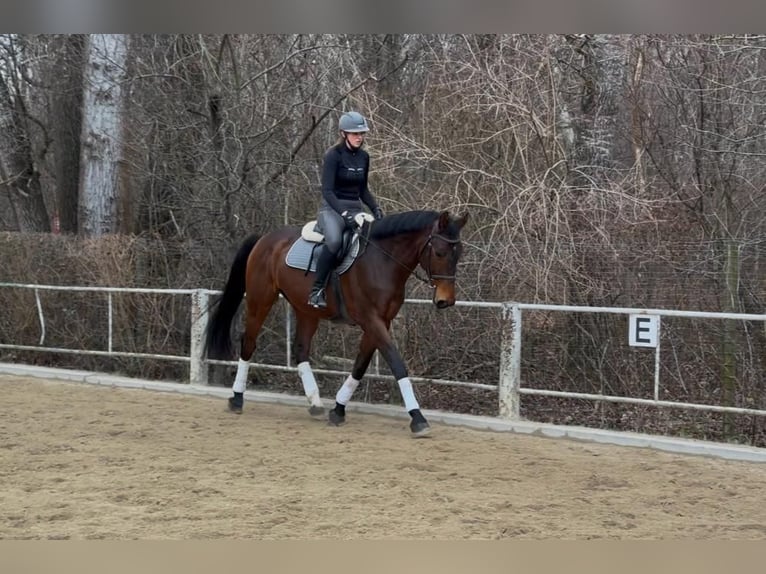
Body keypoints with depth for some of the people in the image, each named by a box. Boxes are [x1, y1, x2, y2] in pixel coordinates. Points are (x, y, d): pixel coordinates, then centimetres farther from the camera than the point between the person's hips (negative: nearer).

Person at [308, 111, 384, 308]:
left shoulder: (363, 157, 11)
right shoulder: (333, 156, -9)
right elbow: (327, 190, -16)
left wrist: (375, 207, 3)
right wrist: (343, 213, -28)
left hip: (356, 209, 7)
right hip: (332, 208, -7)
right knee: (334, 241, -37)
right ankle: (316, 290, -27)